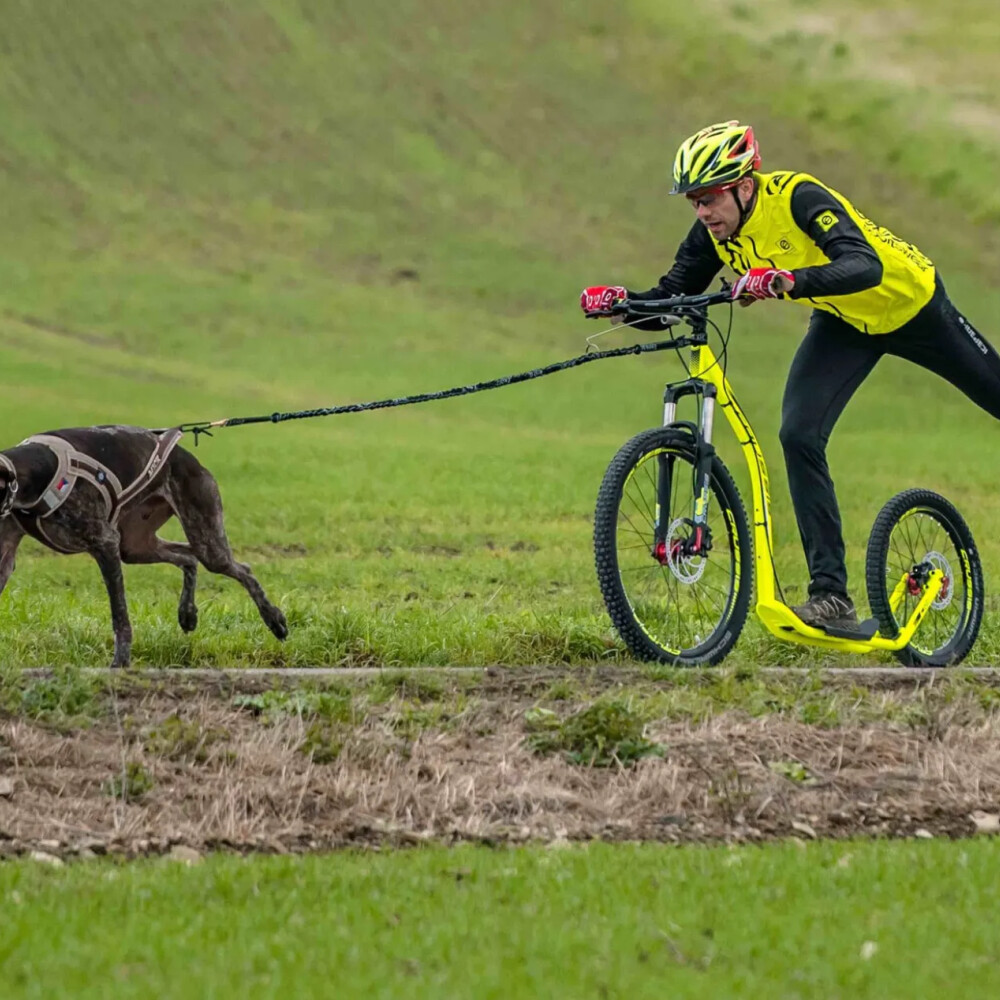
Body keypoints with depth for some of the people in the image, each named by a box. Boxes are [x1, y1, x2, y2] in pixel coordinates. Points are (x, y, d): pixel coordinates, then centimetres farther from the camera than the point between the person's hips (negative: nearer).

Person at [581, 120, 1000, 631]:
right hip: (843, 324, 5)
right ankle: (831, 595, -14)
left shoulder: (798, 196, -35)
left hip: (907, 302, -5)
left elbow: (864, 266, -49)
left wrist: (785, 280, -64)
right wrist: (618, 298, -33)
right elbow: (669, 298, -13)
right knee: (799, 434, -16)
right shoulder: (715, 233, -16)